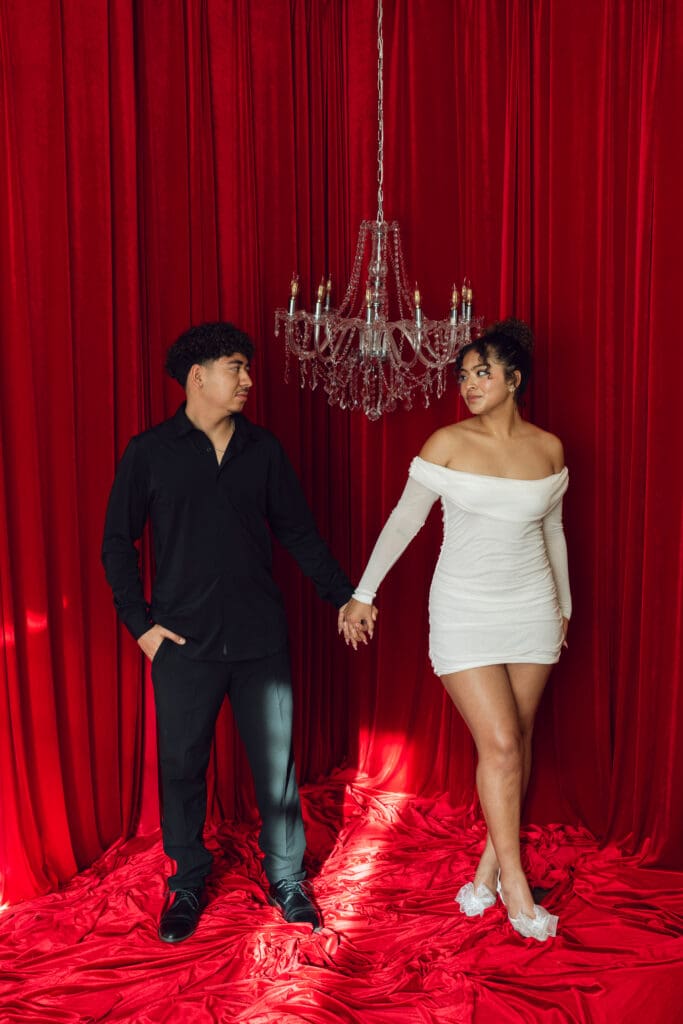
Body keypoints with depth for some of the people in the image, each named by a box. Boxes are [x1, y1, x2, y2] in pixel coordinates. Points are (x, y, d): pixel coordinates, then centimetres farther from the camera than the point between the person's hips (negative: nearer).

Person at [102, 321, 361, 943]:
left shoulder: (263, 449, 6)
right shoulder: (150, 452, -1)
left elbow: (298, 532, 12)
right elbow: (117, 542, 3)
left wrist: (344, 595, 8)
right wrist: (140, 621, -5)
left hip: (261, 637, 2)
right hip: (184, 641, -2)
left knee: (276, 762, 8)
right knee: (182, 765, 8)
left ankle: (286, 878, 26)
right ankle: (188, 885, 28)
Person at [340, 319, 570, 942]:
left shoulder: (548, 449, 2)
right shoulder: (448, 444, -7)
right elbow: (405, 520, -2)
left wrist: (565, 605, 21)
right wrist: (363, 593, -3)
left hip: (532, 610, 3)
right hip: (465, 611, -3)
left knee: (519, 739, 8)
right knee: (499, 744, -7)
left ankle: (490, 862, 25)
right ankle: (514, 882, 8)